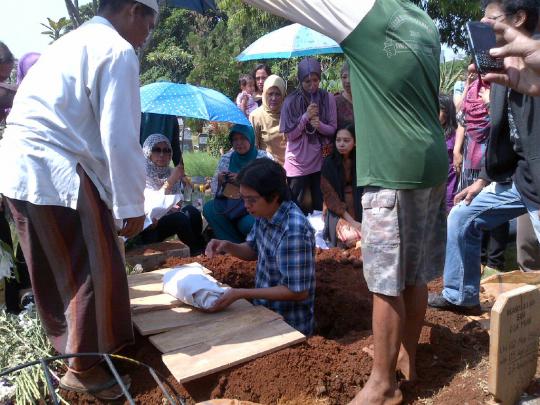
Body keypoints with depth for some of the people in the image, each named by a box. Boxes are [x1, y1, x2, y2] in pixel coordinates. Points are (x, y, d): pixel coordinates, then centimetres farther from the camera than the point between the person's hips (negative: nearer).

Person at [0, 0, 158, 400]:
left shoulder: (70, 41, 21)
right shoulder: (117, 52, -7)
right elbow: (120, 137, -15)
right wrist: (131, 204, -9)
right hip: (58, 175, -10)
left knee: (54, 271, 20)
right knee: (93, 272, 2)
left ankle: (66, 347, 37)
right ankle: (84, 368, 17)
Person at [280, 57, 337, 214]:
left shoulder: (328, 98, -1)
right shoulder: (291, 101, -4)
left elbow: (333, 129, 2)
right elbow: (290, 135, -5)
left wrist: (320, 125, -19)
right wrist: (306, 116, -18)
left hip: (321, 160, 1)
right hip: (298, 162, -1)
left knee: (321, 205, 8)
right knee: (295, 207, 4)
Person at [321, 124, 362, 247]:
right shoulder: (329, 163, -3)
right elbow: (329, 196, -7)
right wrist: (351, 221, -15)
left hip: (361, 211, 2)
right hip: (338, 212, -1)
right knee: (351, 236, -29)